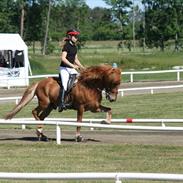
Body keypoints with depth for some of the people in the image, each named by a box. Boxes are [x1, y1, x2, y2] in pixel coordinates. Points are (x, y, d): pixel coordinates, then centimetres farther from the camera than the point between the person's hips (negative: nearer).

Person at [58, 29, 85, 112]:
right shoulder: (66, 46, -10)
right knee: (65, 85, -19)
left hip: (72, 68, 8)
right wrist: (73, 65, -22)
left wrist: (82, 67, 10)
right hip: (64, 68, -8)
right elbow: (63, 58, -19)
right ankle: (61, 103, -20)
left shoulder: (74, 47, 14)